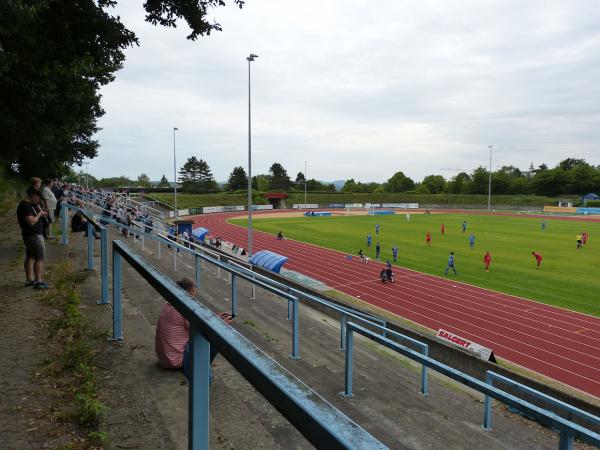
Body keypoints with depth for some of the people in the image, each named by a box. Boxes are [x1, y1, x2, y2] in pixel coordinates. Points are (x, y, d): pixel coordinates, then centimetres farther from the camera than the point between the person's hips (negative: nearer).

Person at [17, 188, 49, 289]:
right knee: (39, 258, -7)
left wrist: (38, 207, 8)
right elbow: (31, 221, -27)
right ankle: (38, 282, -5)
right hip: (34, 235, -11)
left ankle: (29, 280, 22)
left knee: (30, 257, 14)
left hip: (31, 235, 11)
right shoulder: (25, 206, -19)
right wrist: (40, 214, -14)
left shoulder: (30, 205, 11)